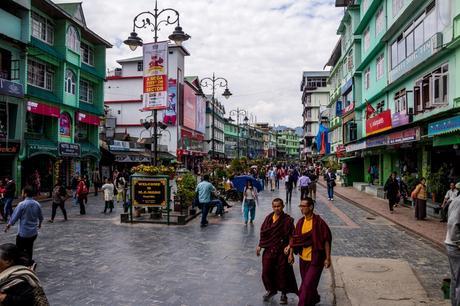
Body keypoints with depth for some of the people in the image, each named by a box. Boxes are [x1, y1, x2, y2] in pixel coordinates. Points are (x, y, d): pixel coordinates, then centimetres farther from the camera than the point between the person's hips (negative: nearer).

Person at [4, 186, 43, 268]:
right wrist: (39, 224, 33)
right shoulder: (37, 204, 0)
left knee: (19, 250, 7)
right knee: (29, 249, 21)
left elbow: (14, 217, -10)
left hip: (23, 233, -6)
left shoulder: (22, 204, -17)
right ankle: (29, 263, 25)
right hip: (34, 232, 6)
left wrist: (8, 226, 8)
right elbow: (41, 217, 12)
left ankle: (31, 262, -5)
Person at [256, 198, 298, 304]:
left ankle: (283, 294, 31)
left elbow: (291, 238, -12)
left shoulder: (288, 220, -12)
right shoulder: (269, 218, 0)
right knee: (266, 272, 7)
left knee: (282, 273, 8)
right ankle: (271, 290, 34)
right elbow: (263, 232, 9)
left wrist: (291, 253, -13)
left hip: (282, 251, -4)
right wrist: (259, 246, 8)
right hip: (269, 250, 4)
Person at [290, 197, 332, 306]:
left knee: (308, 285, -5)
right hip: (303, 258, 7)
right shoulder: (301, 222, 1)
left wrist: (328, 258, -14)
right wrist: (290, 246, -7)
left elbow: (326, 240, -14)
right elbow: (296, 237, 10)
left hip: (316, 259, -7)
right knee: (307, 282, 22)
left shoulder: (319, 222, -18)